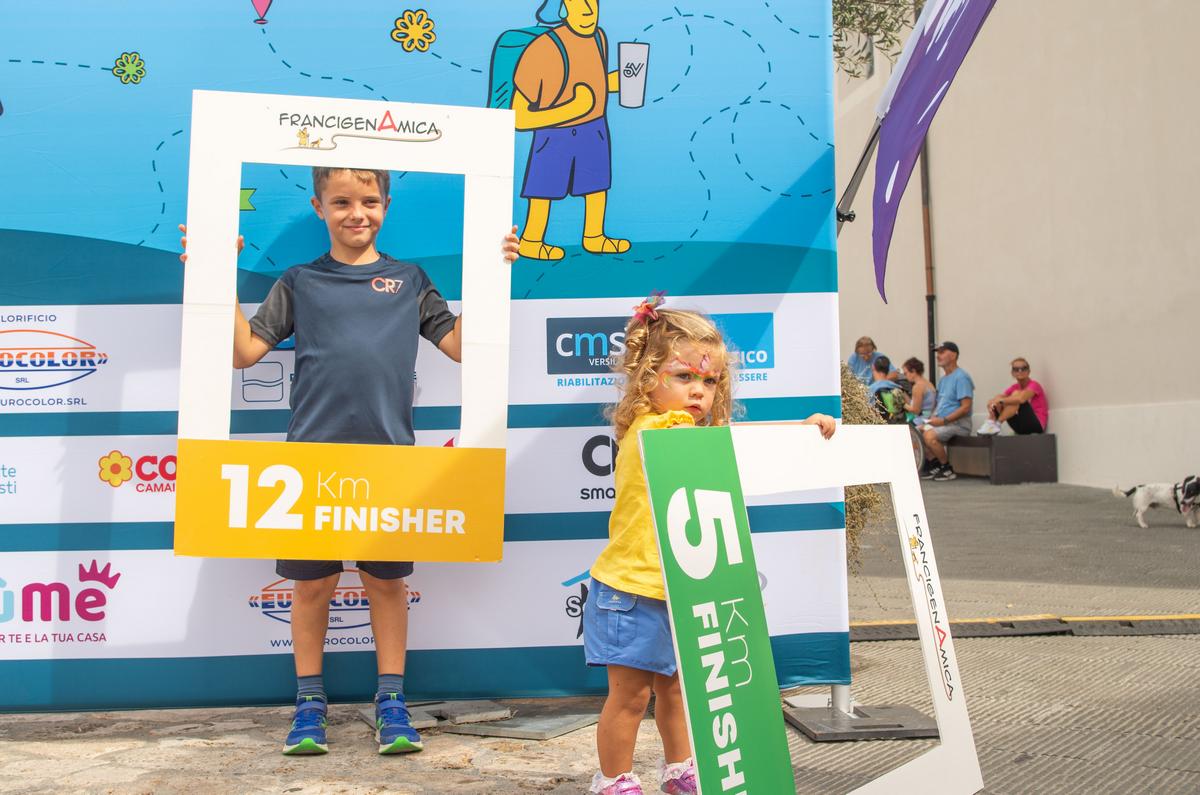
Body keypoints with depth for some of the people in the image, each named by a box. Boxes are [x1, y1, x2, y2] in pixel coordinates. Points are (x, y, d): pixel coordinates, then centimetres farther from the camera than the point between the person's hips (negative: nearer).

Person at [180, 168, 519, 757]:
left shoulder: (410, 281, 10)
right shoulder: (298, 282, 9)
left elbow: (460, 345, 4)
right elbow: (245, 351, 5)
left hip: (388, 454, 0)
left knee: (387, 579, 7)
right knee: (312, 580, 7)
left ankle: (391, 701, 21)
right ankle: (309, 701, 24)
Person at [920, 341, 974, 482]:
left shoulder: (961, 377, -10)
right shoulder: (944, 379, 19)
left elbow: (965, 407, -19)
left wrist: (944, 420, -21)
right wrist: (933, 418, 6)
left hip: (958, 424, -9)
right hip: (942, 422, 9)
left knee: (930, 436, -31)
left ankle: (948, 470, -12)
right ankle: (934, 466, 2)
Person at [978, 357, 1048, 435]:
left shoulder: (1034, 385, -9)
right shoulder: (1014, 388, 10)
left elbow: (1021, 399, -31)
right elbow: (999, 398, -5)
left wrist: (1000, 400, -27)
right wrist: (992, 403, -28)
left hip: (1037, 425, -6)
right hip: (1022, 426, 7)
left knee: (1016, 394, -25)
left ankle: (996, 423, -29)